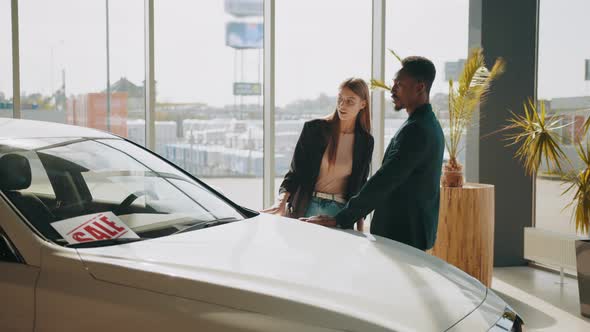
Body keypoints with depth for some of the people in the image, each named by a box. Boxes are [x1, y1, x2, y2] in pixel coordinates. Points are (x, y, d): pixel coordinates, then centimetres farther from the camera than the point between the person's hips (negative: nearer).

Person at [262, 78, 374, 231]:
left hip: (339, 211, 1)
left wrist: (360, 228, 11)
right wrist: (282, 202, -21)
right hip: (306, 207, -1)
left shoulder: (365, 141, 3)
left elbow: (360, 185, 11)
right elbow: (296, 170, -4)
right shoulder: (314, 128, -3)